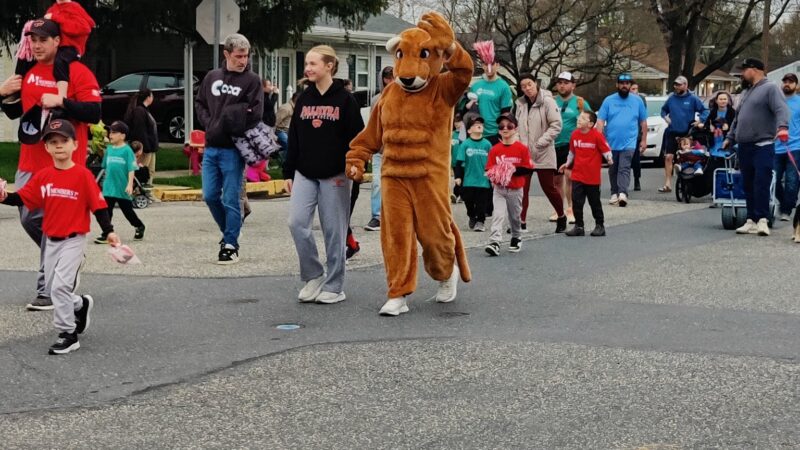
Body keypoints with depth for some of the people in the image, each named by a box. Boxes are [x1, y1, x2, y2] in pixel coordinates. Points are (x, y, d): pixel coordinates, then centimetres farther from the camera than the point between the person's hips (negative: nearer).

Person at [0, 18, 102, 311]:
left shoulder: (78, 72, -7)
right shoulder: (28, 72, 12)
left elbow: (93, 113, -14)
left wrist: (61, 102, -24)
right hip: (30, 161, 7)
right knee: (29, 218, 10)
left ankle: (47, 290, 0)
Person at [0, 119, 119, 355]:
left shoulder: (83, 175, -13)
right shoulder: (43, 176, 2)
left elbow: (98, 205, -12)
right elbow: (23, 198, -1)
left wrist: (109, 231, -18)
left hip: (74, 240, -6)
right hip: (51, 240, 6)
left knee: (60, 286, -13)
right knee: (52, 288, 14)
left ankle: (68, 335, -1)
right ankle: (81, 304, 41)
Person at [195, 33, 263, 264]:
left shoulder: (252, 80, -4)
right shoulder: (212, 77, 10)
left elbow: (255, 114, -12)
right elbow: (200, 103, 17)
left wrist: (228, 116, -12)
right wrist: (209, 123, 1)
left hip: (233, 149, -5)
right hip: (211, 147, 5)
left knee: (230, 200, -2)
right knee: (210, 196, 8)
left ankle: (231, 245, 8)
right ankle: (228, 233, 28)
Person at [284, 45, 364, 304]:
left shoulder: (344, 99, -5)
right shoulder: (304, 99, 10)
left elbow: (357, 137, -6)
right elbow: (293, 138, 12)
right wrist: (289, 173, 9)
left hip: (335, 175, -4)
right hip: (305, 175, 4)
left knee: (333, 230, 1)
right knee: (297, 222, -8)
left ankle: (334, 286, 12)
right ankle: (313, 276, 9)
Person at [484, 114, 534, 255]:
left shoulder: (522, 148, -6)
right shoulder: (495, 149, 0)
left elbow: (528, 168, -8)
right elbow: (489, 169, 3)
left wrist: (514, 170, -21)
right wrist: (494, 173, -18)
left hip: (515, 189, 0)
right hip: (499, 189, 0)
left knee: (515, 216, 14)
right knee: (498, 214, -13)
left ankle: (516, 238, 37)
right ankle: (494, 242, -21)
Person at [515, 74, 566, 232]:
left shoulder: (547, 101, -8)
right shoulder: (521, 103, 9)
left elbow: (556, 124, -11)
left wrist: (541, 142, -17)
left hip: (543, 153, -4)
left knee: (549, 186, 4)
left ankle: (561, 217, 24)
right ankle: (521, 221, 5)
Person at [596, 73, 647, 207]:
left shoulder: (637, 101, 6)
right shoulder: (609, 100, 3)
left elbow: (643, 122, 12)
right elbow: (600, 121, 0)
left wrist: (644, 140, 10)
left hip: (628, 143, -2)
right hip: (611, 142, 2)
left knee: (624, 169, -15)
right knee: (613, 170, 10)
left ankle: (623, 193, -26)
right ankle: (614, 194, 20)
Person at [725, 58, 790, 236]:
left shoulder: (770, 88, -3)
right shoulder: (746, 92, 23)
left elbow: (781, 109, -19)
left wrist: (783, 126, -35)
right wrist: (730, 137, 28)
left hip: (763, 146, -8)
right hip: (744, 147, 8)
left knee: (761, 184, -12)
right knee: (748, 186, 8)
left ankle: (762, 220, -12)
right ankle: (751, 221, 12)